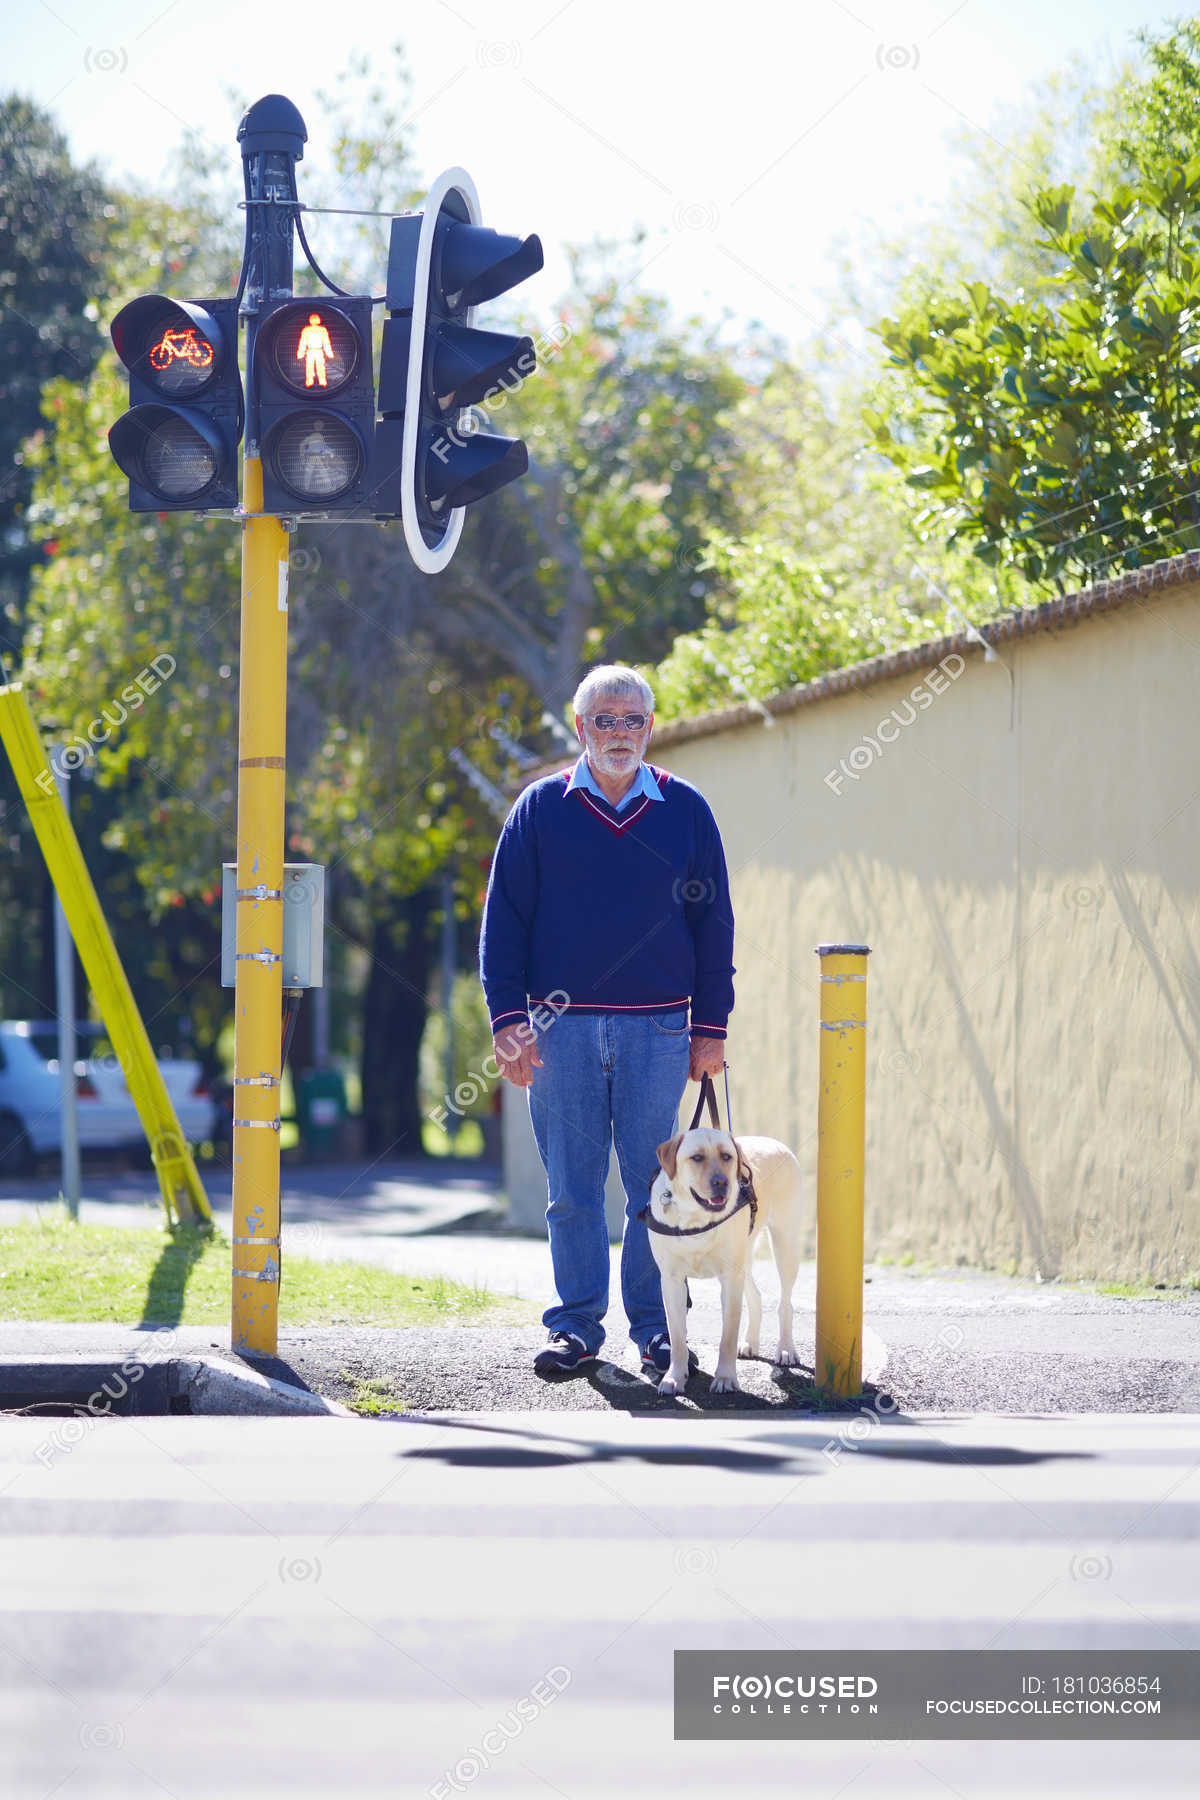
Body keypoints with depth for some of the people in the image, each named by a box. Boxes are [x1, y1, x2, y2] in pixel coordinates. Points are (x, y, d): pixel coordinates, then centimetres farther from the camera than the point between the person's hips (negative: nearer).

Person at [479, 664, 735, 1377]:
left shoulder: (685, 811, 7)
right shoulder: (541, 809, 6)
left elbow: (715, 925, 10)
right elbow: (503, 919, 6)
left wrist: (710, 1029, 4)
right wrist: (509, 1019, -4)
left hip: (658, 1030, 0)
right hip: (562, 1029, 0)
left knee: (655, 1184, 0)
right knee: (572, 1186, 2)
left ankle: (655, 1325, 8)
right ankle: (577, 1325, 9)